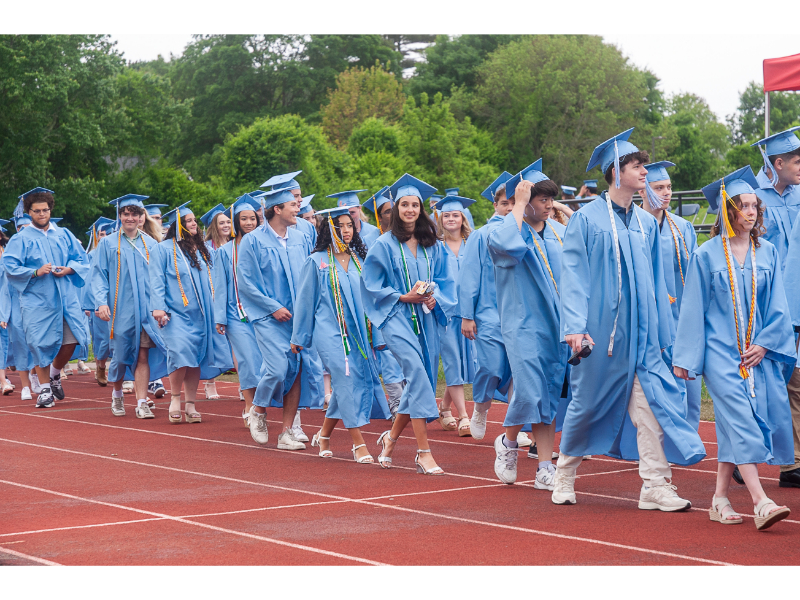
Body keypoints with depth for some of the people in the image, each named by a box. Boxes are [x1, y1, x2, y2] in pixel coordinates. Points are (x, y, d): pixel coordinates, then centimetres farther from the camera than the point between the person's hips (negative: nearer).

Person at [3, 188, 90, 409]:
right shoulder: (21, 239, 1)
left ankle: (55, 374, 23)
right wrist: (36, 272, -18)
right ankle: (45, 389, 10)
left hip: (65, 297, 3)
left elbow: (81, 258, 11)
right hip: (38, 300, -3)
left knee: (72, 338, -5)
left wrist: (68, 269, -9)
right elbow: (10, 266, -6)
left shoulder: (64, 235, 12)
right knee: (42, 343, -3)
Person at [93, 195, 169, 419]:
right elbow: (99, 275, 1)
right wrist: (101, 302, -12)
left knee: (143, 355, -5)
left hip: (145, 308, 1)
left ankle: (142, 403, -4)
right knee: (120, 354, 5)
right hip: (120, 309, -1)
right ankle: (117, 395, 28)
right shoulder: (107, 244, 6)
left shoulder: (150, 244, 11)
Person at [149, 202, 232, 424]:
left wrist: (215, 310, 14)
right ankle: (175, 399, -3)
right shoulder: (164, 249, 1)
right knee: (181, 352, -20)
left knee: (196, 358, 1)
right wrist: (158, 306, -16)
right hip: (176, 312, -5)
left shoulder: (202, 251, 17)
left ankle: (190, 405, 7)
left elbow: (210, 280, 21)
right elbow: (156, 280, -4)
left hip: (200, 314, 5)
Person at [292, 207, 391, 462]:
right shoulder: (316, 262, 2)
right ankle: (358, 443, -15)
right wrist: (298, 337, 7)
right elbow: (305, 300, 5)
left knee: (345, 386, 6)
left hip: (357, 333, 4)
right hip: (330, 333, -4)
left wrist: (377, 336, 10)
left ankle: (324, 435, 25)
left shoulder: (360, 261, 12)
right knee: (347, 380, -15)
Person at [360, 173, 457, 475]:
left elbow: (444, 280, 14)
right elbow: (373, 286, -1)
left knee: (421, 380, 6)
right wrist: (403, 297, -12)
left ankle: (391, 437, 30)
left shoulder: (432, 246, 12)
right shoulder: (385, 245, 0)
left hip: (425, 319, 5)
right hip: (396, 316, -5)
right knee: (417, 372, -22)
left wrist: (434, 298, -6)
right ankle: (424, 452, -24)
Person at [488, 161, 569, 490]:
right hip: (524, 324, -5)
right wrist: (519, 204, -21)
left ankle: (545, 469, 7)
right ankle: (508, 442, 15)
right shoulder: (507, 230, -6)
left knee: (550, 395, 4)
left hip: (556, 325, 5)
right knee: (530, 391, -13)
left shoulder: (559, 231, 11)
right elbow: (506, 244, -31)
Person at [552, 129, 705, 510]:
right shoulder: (586, 219, -4)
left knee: (651, 405, -6)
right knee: (588, 404, 8)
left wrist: (663, 333, 12)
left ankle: (655, 486, -3)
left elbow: (656, 281, 14)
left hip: (640, 334, 4)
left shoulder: (647, 224, 11)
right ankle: (564, 476, 27)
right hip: (600, 331, -4)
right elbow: (574, 277, -9)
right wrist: (575, 327, -19)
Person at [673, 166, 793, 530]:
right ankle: (761, 504, -21)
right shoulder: (707, 255, -1)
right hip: (720, 351, -4)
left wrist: (765, 343, -5)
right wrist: (684, 357, -2)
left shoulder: (768, 253, 8)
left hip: (759, 351, 4)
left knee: (733, 429, 4)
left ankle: (719, 500, 15)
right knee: (741, 422, -14)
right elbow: (693, 308, 0)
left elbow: (777, 306, 9)